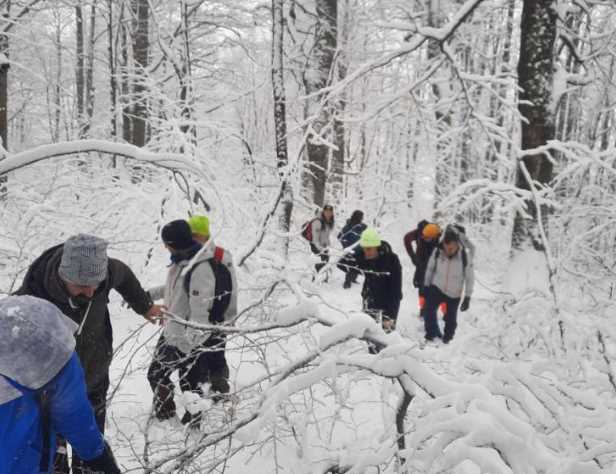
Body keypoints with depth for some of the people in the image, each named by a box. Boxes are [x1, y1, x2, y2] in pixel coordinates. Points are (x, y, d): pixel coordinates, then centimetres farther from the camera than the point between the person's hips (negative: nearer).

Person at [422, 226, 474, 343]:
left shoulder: (465, 257, -22)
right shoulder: (437, 252, -18)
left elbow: (470, 278, -10)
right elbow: (430, 268, 0)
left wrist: (467, 298, -8)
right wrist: (426, 285, 7)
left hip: (454, 294, -1)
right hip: (437, 288, 1)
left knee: (451, 319, 12)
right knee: (428, 311, -11)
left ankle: (447, 338, 38)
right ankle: (432, 333, 15)